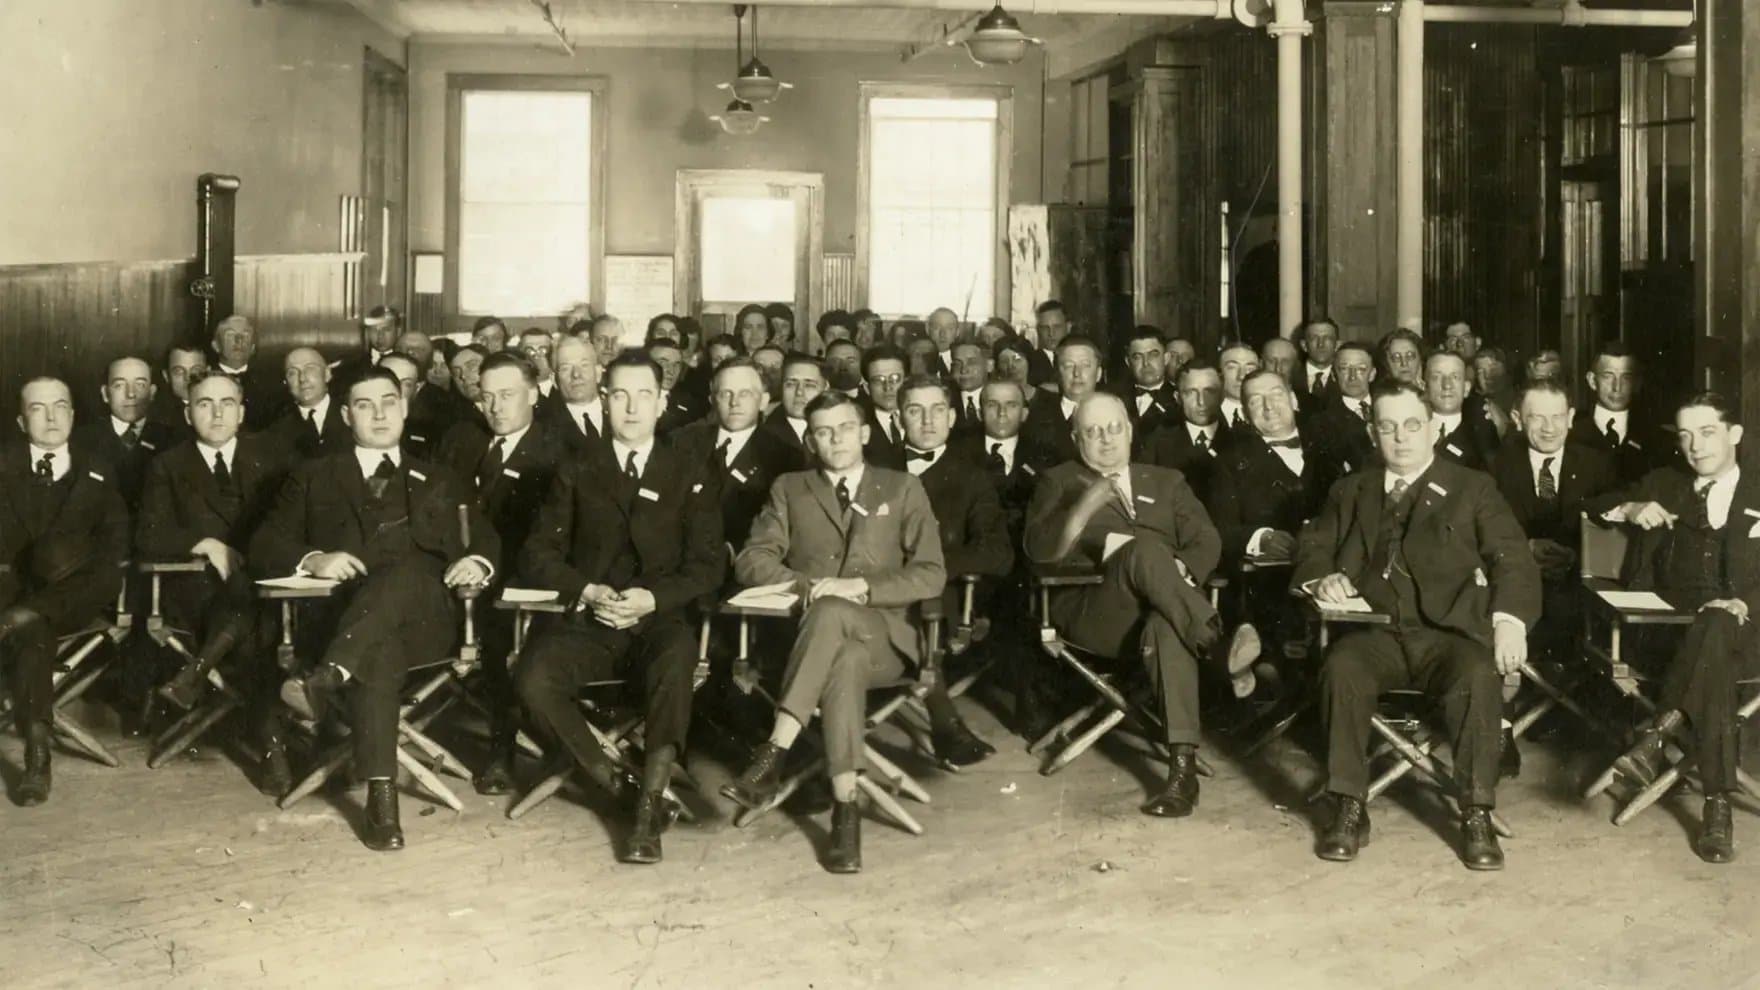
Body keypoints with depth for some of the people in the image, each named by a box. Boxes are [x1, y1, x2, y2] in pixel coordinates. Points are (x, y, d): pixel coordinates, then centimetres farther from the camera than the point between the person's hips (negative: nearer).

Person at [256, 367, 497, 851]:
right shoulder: (314, 477, 24)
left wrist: (479, 562, -1)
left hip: (426, 616, 1)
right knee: (378, 651, -38)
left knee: (406, 568, -36)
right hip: (349, 616, -1)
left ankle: (327, 678, -52)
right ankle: (381, 798, -44)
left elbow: (488, 540, 24)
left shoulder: (438, 480, 30)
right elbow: (264, 546, 14)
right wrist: (313, 559, -8)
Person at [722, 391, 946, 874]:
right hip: (809, 634, 1)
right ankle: (845, 809, -40)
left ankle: (774, 753, -42)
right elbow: (752, 561, 7)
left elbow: (931, 575, 5)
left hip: (883, 638, -1)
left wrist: (860, 588, -11)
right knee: (845, 659, -37)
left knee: (832, 613, -37)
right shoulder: (790, 489, 19)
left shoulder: (903, 489, 15)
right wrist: (806, 584, -12)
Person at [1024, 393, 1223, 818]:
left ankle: (1183, 766, -45)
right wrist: (1086, 505, -14)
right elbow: (1040, 550, 2)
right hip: (1092, 613, -2)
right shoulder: (1059, 481, 20)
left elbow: (1206, 543, 13)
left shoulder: (1166, 481, 27)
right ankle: (1213, 638, -36)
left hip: (1159, 608, 2)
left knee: (1168, 628, -38)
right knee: (1143, 548, -35)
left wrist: (1178, 572, -10)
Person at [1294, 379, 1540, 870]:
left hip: (1449, 632, -1)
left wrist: (1510, 619, -13)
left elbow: (1513, 559, 6)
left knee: (1479, 675, -34)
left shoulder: (1473, 488, 16)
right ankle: (1349, 808, -22)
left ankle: (1477, 815, -23)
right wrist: (1322, 577, -4)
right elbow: (1312, 546, 21)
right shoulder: (1351, 491, 24)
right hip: (1375, 634, 1)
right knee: (1342, 667, -32)